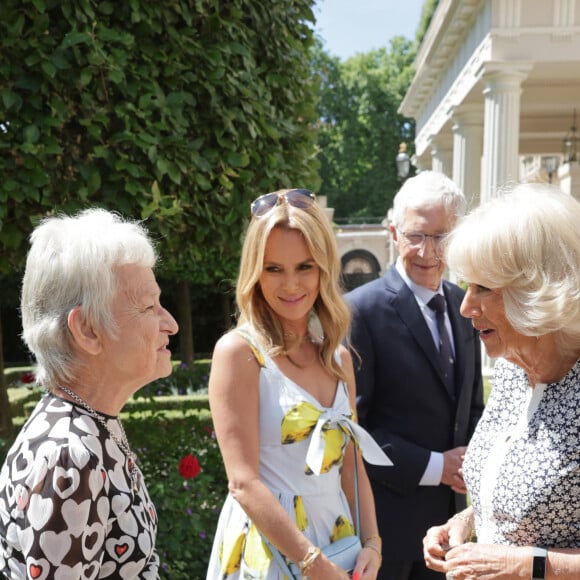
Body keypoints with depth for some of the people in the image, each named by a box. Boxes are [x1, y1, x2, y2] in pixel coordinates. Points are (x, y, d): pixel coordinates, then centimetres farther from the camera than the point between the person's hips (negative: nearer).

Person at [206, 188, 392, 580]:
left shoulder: (338, 356, 3)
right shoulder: (238, 351, -15)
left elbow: (351, 464, 7)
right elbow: (244, 483, -19)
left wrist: (371, 544, -4)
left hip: (337, 542, 6)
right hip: (268, 546, -5)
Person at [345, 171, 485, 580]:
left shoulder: (463, 306, 4)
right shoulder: (362, 310, -17)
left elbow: (472, 402, 13)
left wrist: (470, 460, -4)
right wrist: (433, 466, -16)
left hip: (451, 501, 6)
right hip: (386, 511, -6)